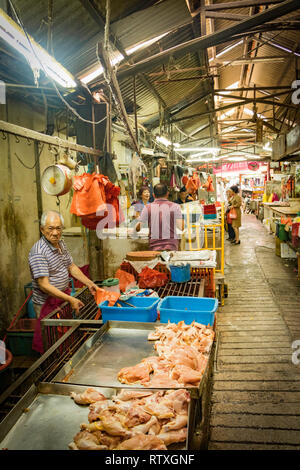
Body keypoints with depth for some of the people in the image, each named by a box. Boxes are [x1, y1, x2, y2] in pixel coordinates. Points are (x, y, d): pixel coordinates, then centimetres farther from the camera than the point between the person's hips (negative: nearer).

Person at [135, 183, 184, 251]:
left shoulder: (148, 208, 3)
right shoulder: (175, 206, 2)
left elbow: (138, 228, 6)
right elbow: (181, 227, -4)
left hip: (154, 247, 1)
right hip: (171, 246, 0)